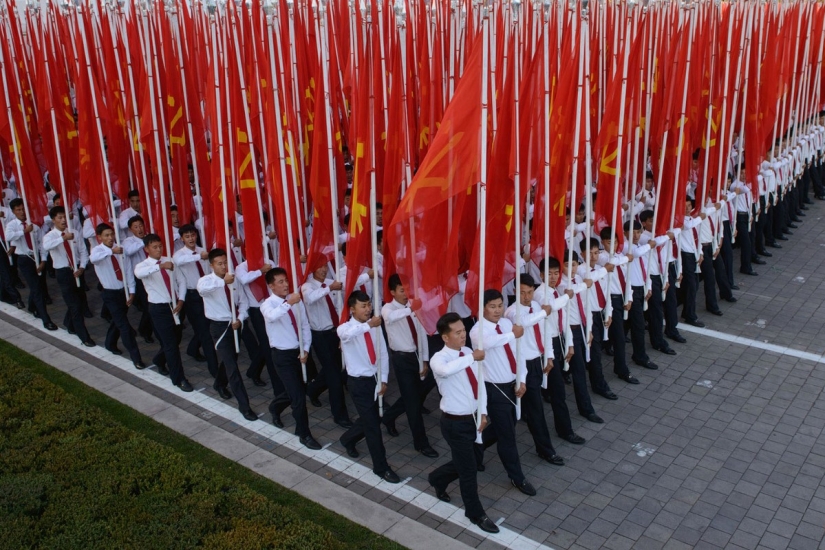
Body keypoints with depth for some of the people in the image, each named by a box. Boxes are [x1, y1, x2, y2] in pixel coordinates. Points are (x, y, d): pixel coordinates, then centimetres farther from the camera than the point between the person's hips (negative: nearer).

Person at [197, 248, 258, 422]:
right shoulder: (206, 280, -14)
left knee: (230, 358, 23)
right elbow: (201, 289, -40)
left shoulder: (234, 279, 1)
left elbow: (243, 301, 5)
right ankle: (244, 405, -7)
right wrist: (223, 281, -55)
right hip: (219, 326, -5)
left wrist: (240, 319, -12)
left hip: (235, 325, 6)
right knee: (232, 366, -10)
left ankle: (220, 384, 53)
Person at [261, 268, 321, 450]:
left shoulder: (296, 301, 0)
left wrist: (306, 349, -7)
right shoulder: (268, 304, -14)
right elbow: (271, 316, -39)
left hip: (299, 352, 6)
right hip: (283, 355, -5)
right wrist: (288, 303, -53)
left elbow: (305, 325, 3)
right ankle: (304, 435, 11)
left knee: (298, 391, 19)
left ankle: (276, 406, 50)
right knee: (299, 396, -7)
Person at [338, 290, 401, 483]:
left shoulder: (374, 327, 0)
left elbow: (383, 353, 4)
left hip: (375, 379, 6)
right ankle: (381, 467, 11)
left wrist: (383, 379, -2)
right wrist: (368, 325, -58)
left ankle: (348, 439, 47)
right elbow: (347, 333, -43)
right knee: (373, 424, -3)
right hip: (358, 382, -6)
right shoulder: (346, 328, -16)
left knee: (372, 418, 19)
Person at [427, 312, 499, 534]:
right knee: (469, 469, 4)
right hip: (455, 423, -7)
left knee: (463, 463, 22)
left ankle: (437, 478, 51)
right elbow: (446, 370, -48)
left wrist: (483, 412, 2)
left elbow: (480, 382, 8)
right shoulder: (439, 359, -22)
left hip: (471, 418, 7)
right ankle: (476, 513, 25)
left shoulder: (467, 353, -1)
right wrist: (472, 358, -40)